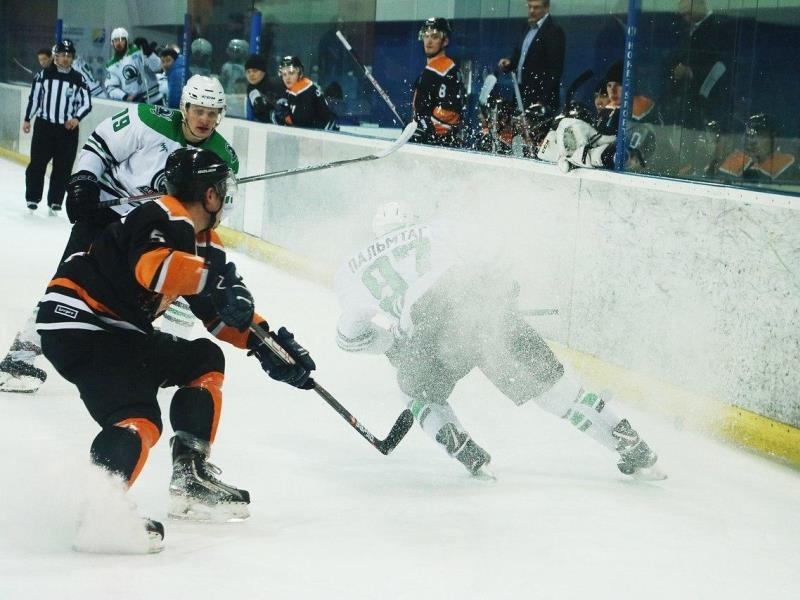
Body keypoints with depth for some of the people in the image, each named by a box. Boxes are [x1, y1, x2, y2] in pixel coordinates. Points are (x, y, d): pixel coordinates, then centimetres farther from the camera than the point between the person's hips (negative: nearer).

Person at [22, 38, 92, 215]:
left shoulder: (78, 79, 2)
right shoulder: (44, 74, 0)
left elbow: (86, 103, 3)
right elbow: (34, 97, 6)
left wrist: (76, 118, -13)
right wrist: (27, 119, 6)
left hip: (68, 129, 1)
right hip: (44, 125, -1)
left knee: (63, 167, 1)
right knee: (37, 163, 0)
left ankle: (55, 201, 9)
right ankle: (32, 197, 11)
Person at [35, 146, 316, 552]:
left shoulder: (204, 243, 16)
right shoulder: (163, 218, -14)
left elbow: (220, 310, 20)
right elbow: (152, 265, -36)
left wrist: (265, 340, 10)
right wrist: (212, 277, -35)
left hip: (119, 328, 11)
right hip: (76, 321, -11)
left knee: (204, 361, 18)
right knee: (139, 419, -26)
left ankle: (191, 478, 14)